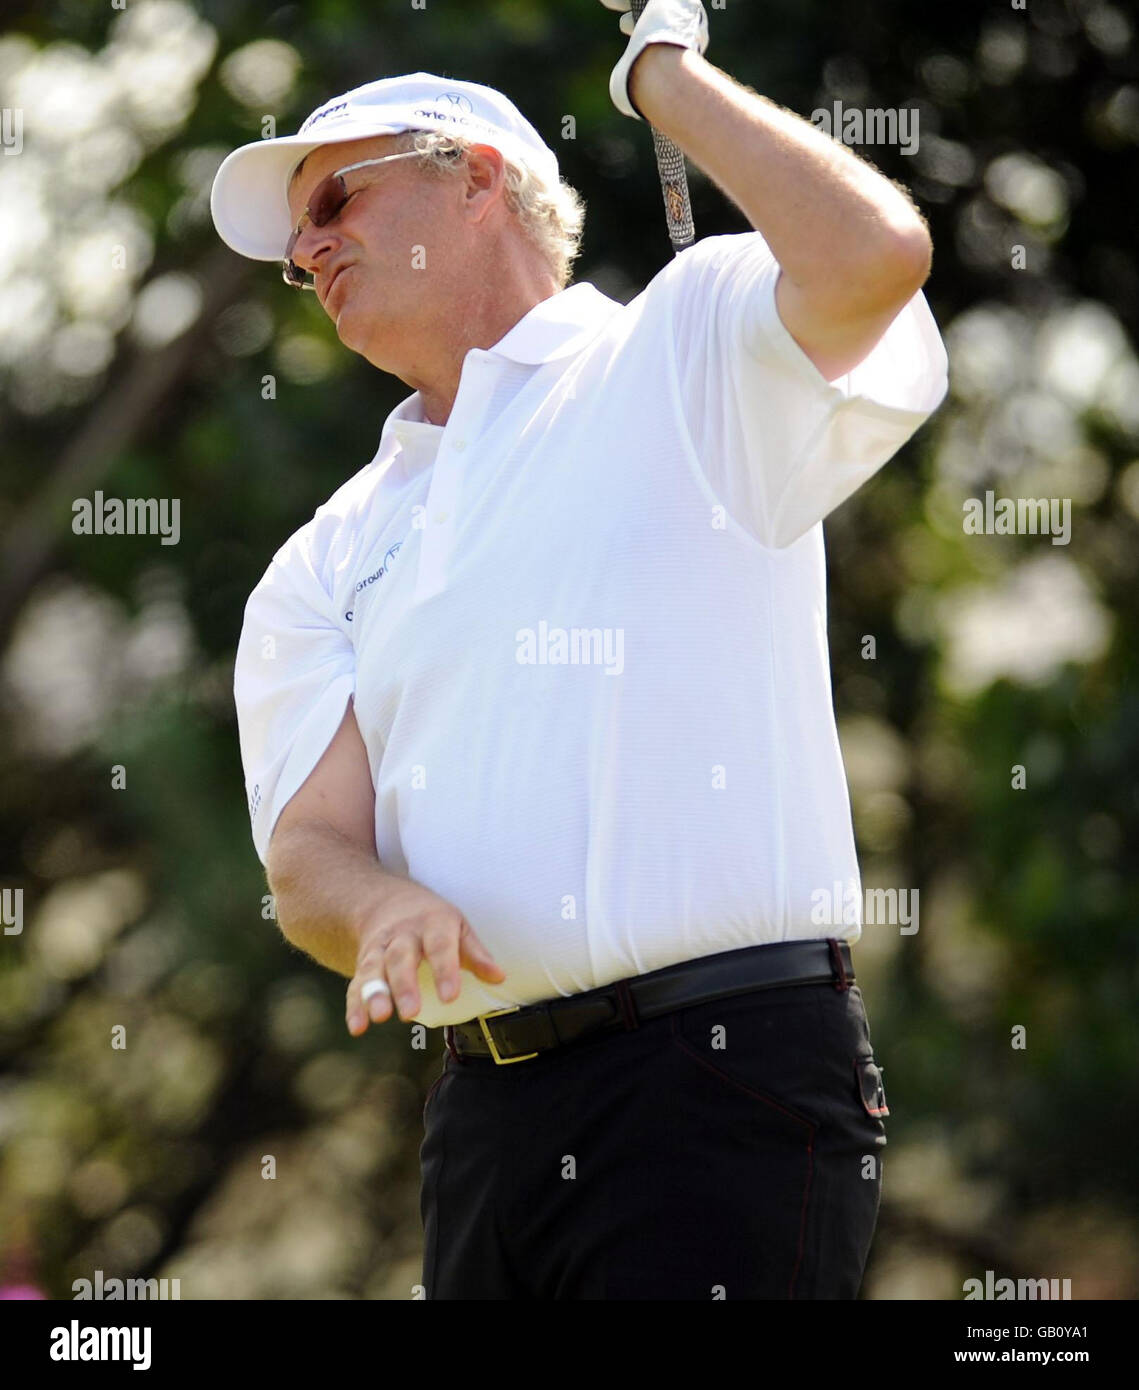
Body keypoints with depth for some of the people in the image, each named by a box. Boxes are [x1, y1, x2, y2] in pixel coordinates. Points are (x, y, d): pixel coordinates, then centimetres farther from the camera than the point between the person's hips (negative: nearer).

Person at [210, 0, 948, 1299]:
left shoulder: (686, 351, 6)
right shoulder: (328, 565, 21)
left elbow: (875, 254, -16)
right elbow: (308, 851, 9)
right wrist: (382, 910, -16)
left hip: (721, 1089, -6)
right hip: (486, 1114, 6)